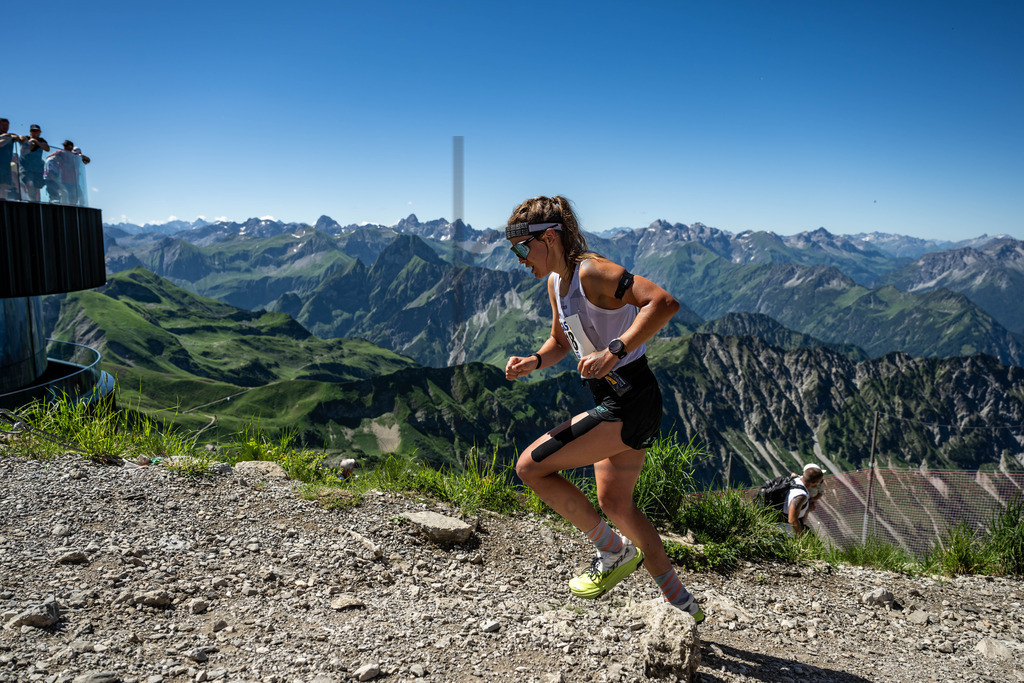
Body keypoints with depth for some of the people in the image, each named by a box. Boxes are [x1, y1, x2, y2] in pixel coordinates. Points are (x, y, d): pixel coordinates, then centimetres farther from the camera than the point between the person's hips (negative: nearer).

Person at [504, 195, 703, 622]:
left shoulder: (592, 271, -19)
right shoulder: (556, 282, 10)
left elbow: (664, 303, -31)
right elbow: (561, 342, 24)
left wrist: (613, 352, -36)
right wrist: (533, 362, 4)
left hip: (630, 402, -10)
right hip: (613, 401, 10)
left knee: (531, 466, -9)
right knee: (614, 504, 19)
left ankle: (614, 551, 6)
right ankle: (680, 601, 33)